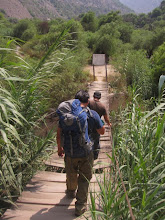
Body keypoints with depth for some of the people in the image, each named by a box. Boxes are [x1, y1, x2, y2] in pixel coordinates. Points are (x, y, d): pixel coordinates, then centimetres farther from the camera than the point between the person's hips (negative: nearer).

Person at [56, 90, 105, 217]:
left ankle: (71, 192, 51)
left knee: (71, 175, 25)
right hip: (86, 153, -2)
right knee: (84, 179, 12)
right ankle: (80, 206, 15)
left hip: (70, 152, 3)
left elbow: (59, 133, 0)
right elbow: (102, 132, 1)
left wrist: (60, 148, 14)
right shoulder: (93, 114, -10)